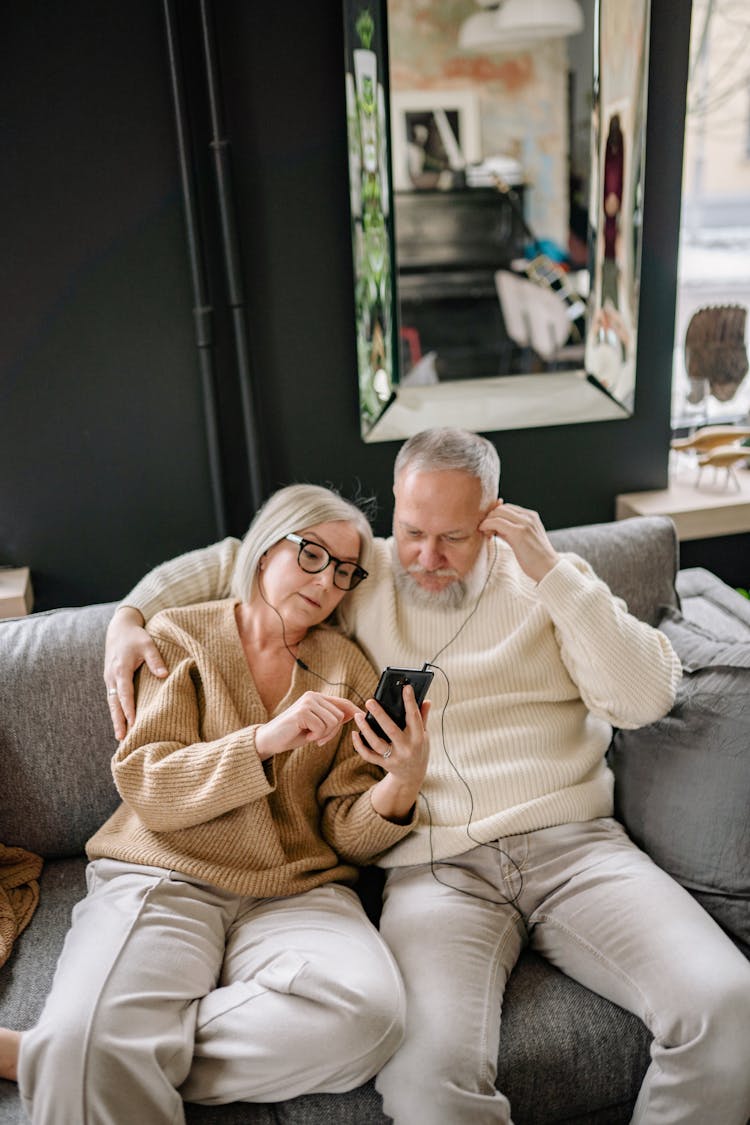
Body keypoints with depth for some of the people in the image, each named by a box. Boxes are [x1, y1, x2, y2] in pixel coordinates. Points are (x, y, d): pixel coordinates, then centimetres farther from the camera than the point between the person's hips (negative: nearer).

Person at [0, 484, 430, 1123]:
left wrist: (404, 782, -16)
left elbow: (349, 835, 6)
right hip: (164, 877, -3)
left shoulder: (349, 671, 11)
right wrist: (266, 740, -18)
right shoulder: (180, 637, 8)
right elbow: (144, 787, -4)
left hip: (296, 893, 4)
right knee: (94, 1040, -35)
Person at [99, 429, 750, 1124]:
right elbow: (226, 562, 20)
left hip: (573, 842, 2)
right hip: (435, 863, -1)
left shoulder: (547, 578, 10)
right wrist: (128, 617, 5)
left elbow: (646, 699, -1)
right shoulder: (363, 575, 12)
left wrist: (552, 571, -6)